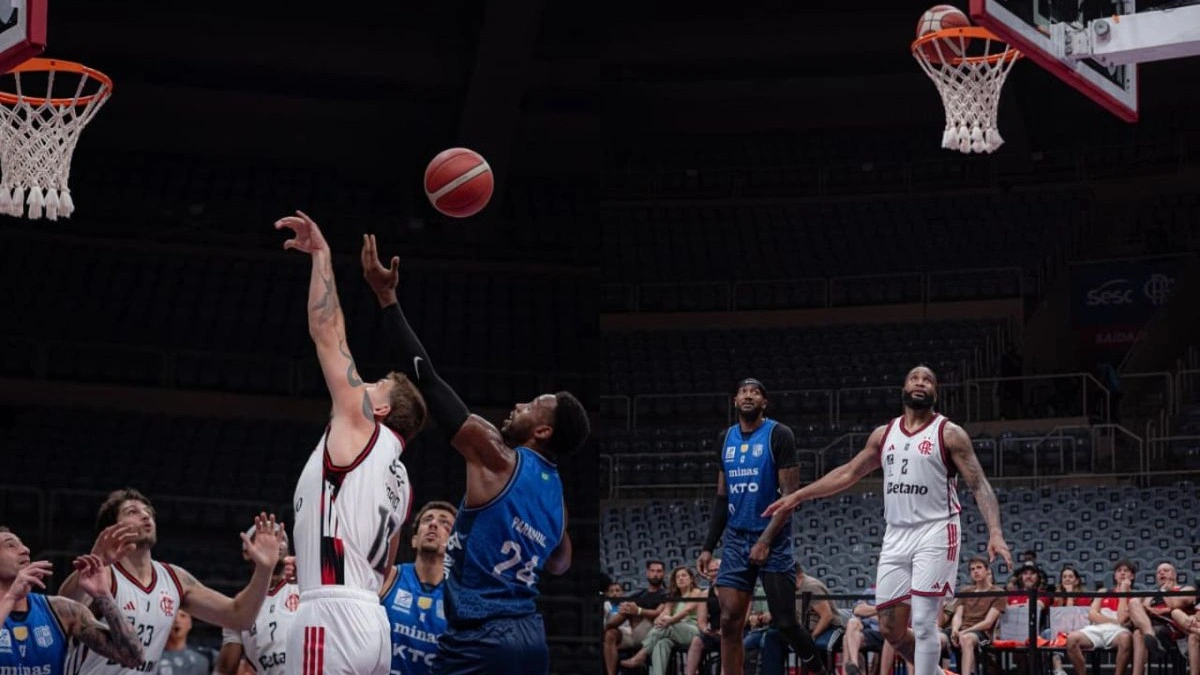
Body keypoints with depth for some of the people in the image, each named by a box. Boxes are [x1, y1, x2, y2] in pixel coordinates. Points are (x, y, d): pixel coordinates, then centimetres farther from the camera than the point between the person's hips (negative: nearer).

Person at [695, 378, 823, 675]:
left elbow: (790, 494, -12)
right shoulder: (725, 439, 12)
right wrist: (708, 547, 10)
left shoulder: (779, 435, -6)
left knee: (784, 622, -3)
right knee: (729, 622, -5)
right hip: (736, 541, 5)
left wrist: (766, 540, -19)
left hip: (773, 542, -5)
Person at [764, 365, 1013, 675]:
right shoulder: (884, 435, 13)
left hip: (935, 533, -6)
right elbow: (847, 474, 21)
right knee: (890, 629, 6)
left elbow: (979, 485, -9)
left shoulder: (949, 434, -3)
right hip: (896, 536, 6)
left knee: (923, 622, -13)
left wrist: (995, 533, -24)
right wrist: (797, 496, 19)